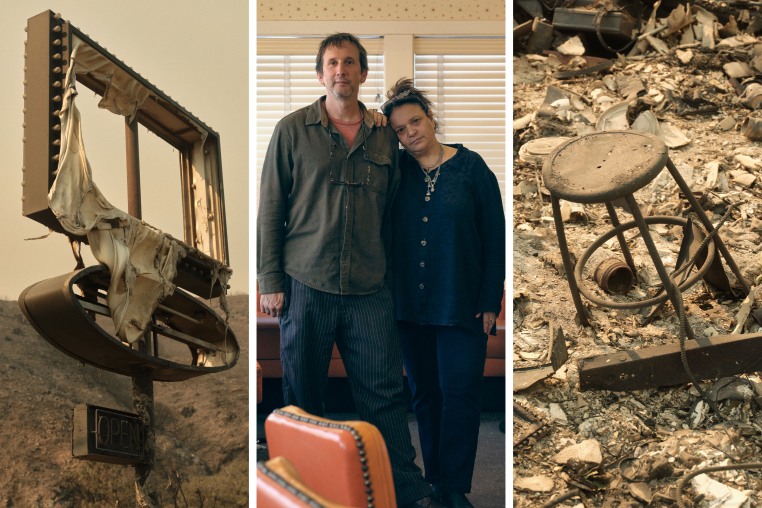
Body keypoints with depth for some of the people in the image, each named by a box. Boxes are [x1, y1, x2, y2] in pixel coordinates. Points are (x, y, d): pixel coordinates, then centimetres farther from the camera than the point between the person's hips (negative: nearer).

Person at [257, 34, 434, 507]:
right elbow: (270, 209, 2)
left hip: (370, 290, 1)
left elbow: (392, 215, 13)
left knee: (385, 393, 3)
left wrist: (393, 277, 10)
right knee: (303, 395, 9)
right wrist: (270, 281, -3)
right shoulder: (293, 130, 3)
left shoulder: (384, 138, 10)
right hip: (305, 286, -1)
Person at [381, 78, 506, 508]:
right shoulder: (396, 171, 6)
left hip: (461, 306, -4)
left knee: (459, 395, -1)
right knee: (424, 393, 12)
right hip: (410, 305, 4)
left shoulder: (471, 166, -4)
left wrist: (490, 300, -8)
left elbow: (495, 236, -4)